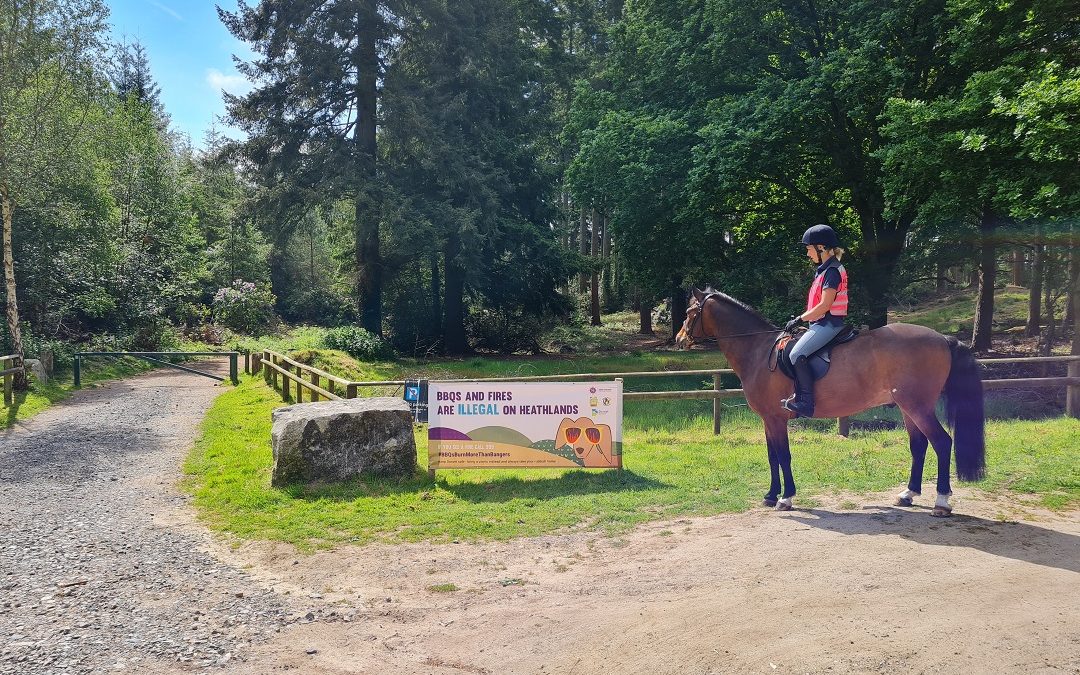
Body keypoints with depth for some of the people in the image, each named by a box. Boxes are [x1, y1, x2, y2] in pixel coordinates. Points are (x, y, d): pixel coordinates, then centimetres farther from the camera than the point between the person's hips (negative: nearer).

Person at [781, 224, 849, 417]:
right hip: (821, 323, 11)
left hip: (829, 323, -11)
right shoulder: (823, 270, 18)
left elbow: (825, 305, -19)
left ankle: (806, 402, -22)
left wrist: (800, 318, -14)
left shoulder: (832, 271, -14)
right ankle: (799, 395, 15)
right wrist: (802, 318, 13)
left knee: (797, 354, -25)